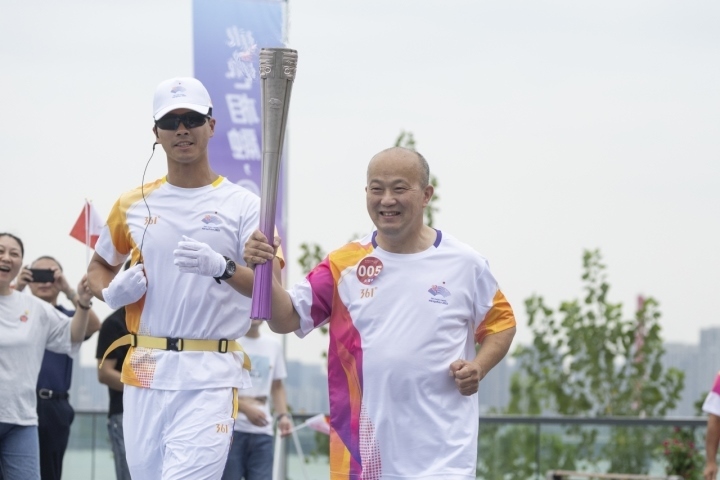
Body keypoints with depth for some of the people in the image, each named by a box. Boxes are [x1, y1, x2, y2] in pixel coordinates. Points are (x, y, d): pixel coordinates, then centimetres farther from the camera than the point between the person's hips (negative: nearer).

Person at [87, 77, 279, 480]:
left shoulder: (243, 205, 0)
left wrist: (222, 267, -28)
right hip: (144, 372, 4)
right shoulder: (134, 204, 10)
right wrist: (110, 292, 0)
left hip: (211, 376, -4)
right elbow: (99, 268, 24)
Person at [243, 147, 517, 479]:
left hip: (441, 450, -2)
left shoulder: (464, 264, 1)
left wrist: (479, 366, -8)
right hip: (363, 450, 2)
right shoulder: (345, 264, 5)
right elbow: (288, 319, 0)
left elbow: (501, 323, 12)